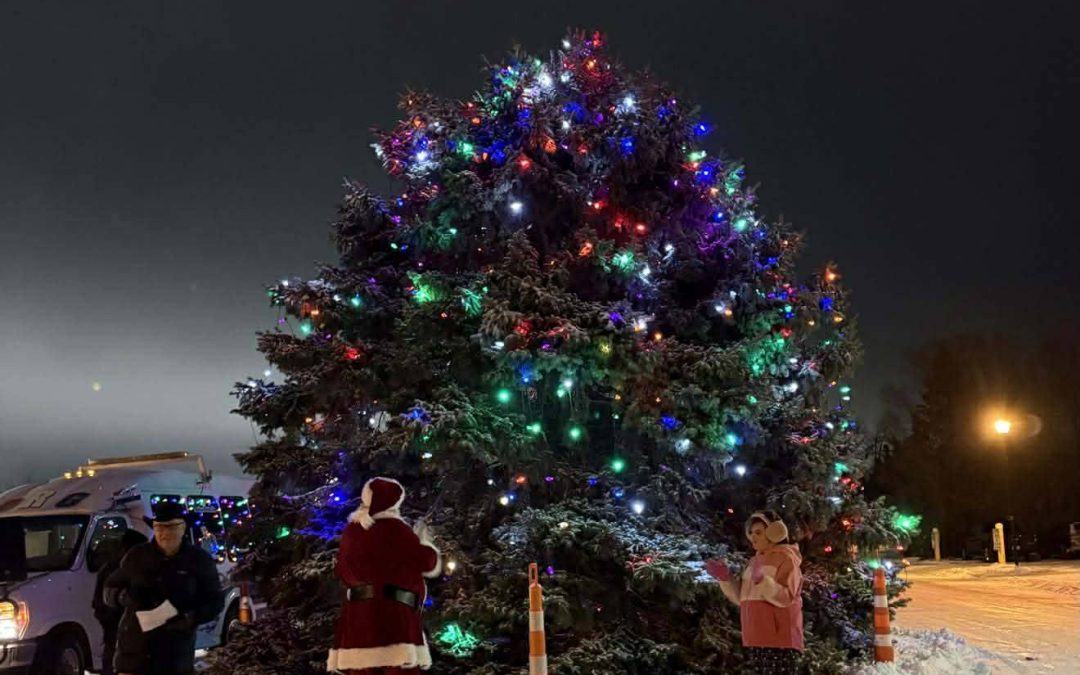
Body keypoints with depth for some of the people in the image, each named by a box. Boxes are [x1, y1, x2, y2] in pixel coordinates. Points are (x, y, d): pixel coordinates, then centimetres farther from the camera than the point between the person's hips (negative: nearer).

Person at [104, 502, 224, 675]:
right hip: (134, 649, 0)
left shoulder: (198, 560, -1)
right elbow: (110, 589, 12)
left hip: (176, 653, 0)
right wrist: (125, 597, -12)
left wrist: (192, 618, -18)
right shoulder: (137, 556, 3)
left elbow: (215, 600, 2)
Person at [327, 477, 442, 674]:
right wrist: (424, 540, 18)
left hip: (357, 618, 7)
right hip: (392, 615, -6)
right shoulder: (392, 527, -6)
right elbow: (430, 564, -3)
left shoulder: (352, 531, 12)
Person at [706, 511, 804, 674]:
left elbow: (785, 598, -15)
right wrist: (726, 578, 3)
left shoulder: (786, 558, -4)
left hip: (779, 640, -8)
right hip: (757, 639, 8)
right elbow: (742, 597, 16)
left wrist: (762, 580, -29)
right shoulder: (755, 560, 18)